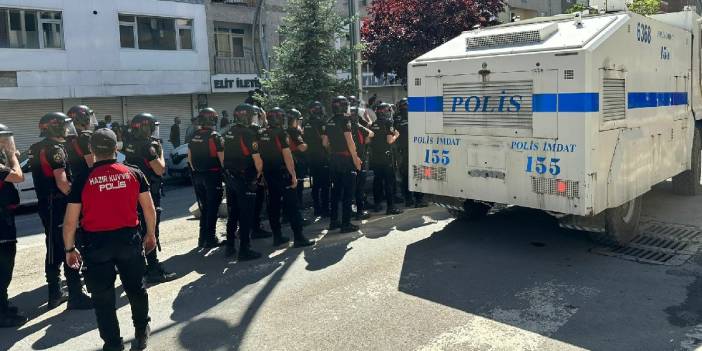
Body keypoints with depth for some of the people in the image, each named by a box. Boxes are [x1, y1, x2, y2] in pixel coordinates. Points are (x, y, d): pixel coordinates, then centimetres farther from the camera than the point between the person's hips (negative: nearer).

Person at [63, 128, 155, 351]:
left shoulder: (82, 180, -7)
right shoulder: (134, 174, -3)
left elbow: (70, 221, -6)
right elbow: (149, 209, 0)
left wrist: (70, 249, 7)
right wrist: (151, 234, 14)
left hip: (96, 243, -2)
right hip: (129, 239, 2)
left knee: (103, 296, 12)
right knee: (135, 287, 21)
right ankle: (141, 333, 36)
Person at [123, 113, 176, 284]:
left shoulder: (129, 145, 7)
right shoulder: (148, 146, -18)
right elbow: (160, 170, -18)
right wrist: (160, 151, -6)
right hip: (148, 194, -9)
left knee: (138, 230, 17)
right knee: (151, 233, -5)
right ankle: (154, 271, -1)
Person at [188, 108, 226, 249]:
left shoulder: (194, 137, 6)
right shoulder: (215, 137, -14)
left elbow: (189, 157, 12)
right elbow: (222, 158, -15)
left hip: (198, 176, 6)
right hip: (212, 176, -6)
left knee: (204, 207, 16)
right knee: (212, 208, 2)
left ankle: (202, 238, 20)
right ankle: (210, 239, 4)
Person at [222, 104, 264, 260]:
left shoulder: (227, 134, 8)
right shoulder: (248, 134, -16)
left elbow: (223, 157, 15)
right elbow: (257, 158, -17)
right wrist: (259, 172, 0)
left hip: (230, 178, 8)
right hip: (245, 179, -8)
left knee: (232, 214, 16)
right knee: (246, 216, 0)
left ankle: (230, 247, 24)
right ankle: (244, 250, 4)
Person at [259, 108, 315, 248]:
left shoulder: (262, 134, 8)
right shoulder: (281, 133, -12)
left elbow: (259, 154, 12)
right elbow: (287, 155, -16)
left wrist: (263, 173, 17)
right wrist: (293, 175, -15)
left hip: (268, 173, 7)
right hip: (282, 173, -7)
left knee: (273, 204, 12)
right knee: (291, 205, -5)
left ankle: (277, 237, 16)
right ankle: (298, 238, -6)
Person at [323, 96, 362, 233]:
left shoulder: (330, 122, 10)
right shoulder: (344, 120, -12)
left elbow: (325, 142, 14)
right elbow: (349, 141, -19)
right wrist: (356, 158, -14)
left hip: (334, 159, 7)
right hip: (346, 159, -7)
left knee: (336, 189, 15)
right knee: (348, 192, -2)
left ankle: (333, 221, 20)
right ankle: (346, 224, -1)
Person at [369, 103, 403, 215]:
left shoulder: (373, 125, 9)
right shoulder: (388, 123, -9)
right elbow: (389, 140, -15)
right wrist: (396, 135, 3)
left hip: (375, 157, 6)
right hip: (386, 156, -6)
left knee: (377, 180, 13)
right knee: (389, 181, -3)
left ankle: (377, 204, 19)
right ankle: (390, 207, -5)